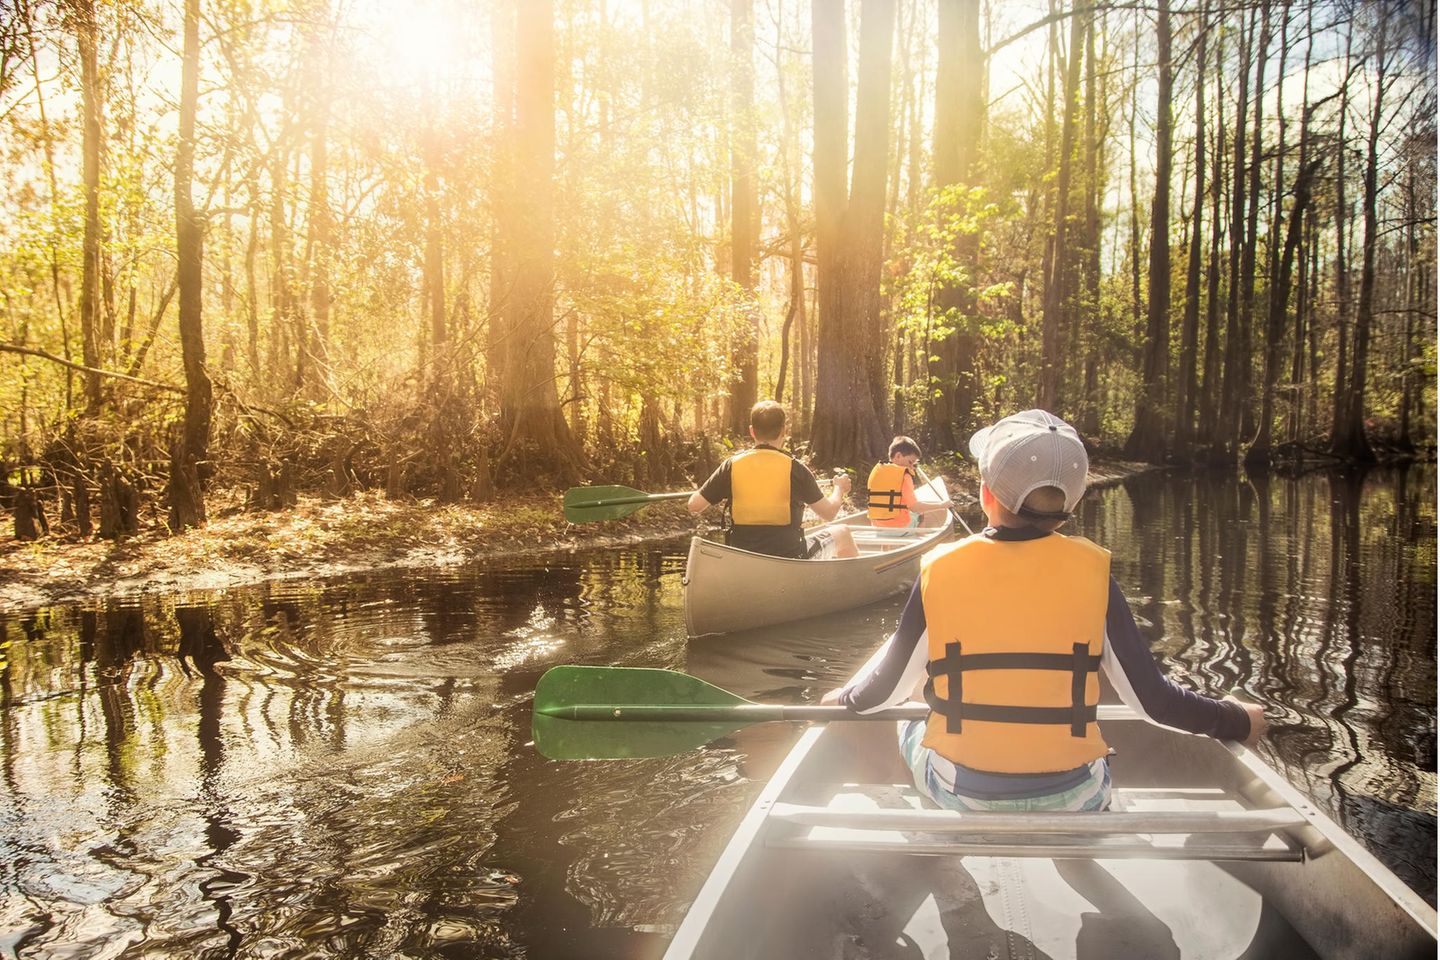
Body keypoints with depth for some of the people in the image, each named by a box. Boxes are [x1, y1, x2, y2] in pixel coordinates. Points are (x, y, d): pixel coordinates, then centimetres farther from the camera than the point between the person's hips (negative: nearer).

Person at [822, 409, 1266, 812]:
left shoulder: (940, 572, -13)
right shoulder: (1091, 571, -13)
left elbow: (886, 689, -2)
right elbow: (1151, 699, -9)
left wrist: (843, 698, 20)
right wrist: (1236, 720, 9)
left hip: (958, 793, 0)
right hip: (1070, 799, 1)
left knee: (911, 726, 30)